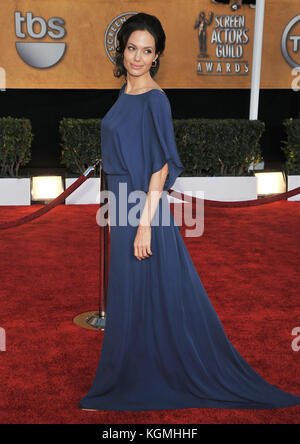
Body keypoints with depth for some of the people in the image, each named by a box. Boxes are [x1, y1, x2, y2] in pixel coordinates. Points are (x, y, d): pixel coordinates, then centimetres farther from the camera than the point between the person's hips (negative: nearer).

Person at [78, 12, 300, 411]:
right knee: (129, 297, 17)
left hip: (143, 208, -9)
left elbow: (161, 166, -18)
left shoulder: (154, 99, -14)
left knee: (147, 296, 2)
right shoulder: (126, 94, 13)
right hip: (123, 207, 9)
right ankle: (127, 383, 32)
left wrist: (145, 223, -22)